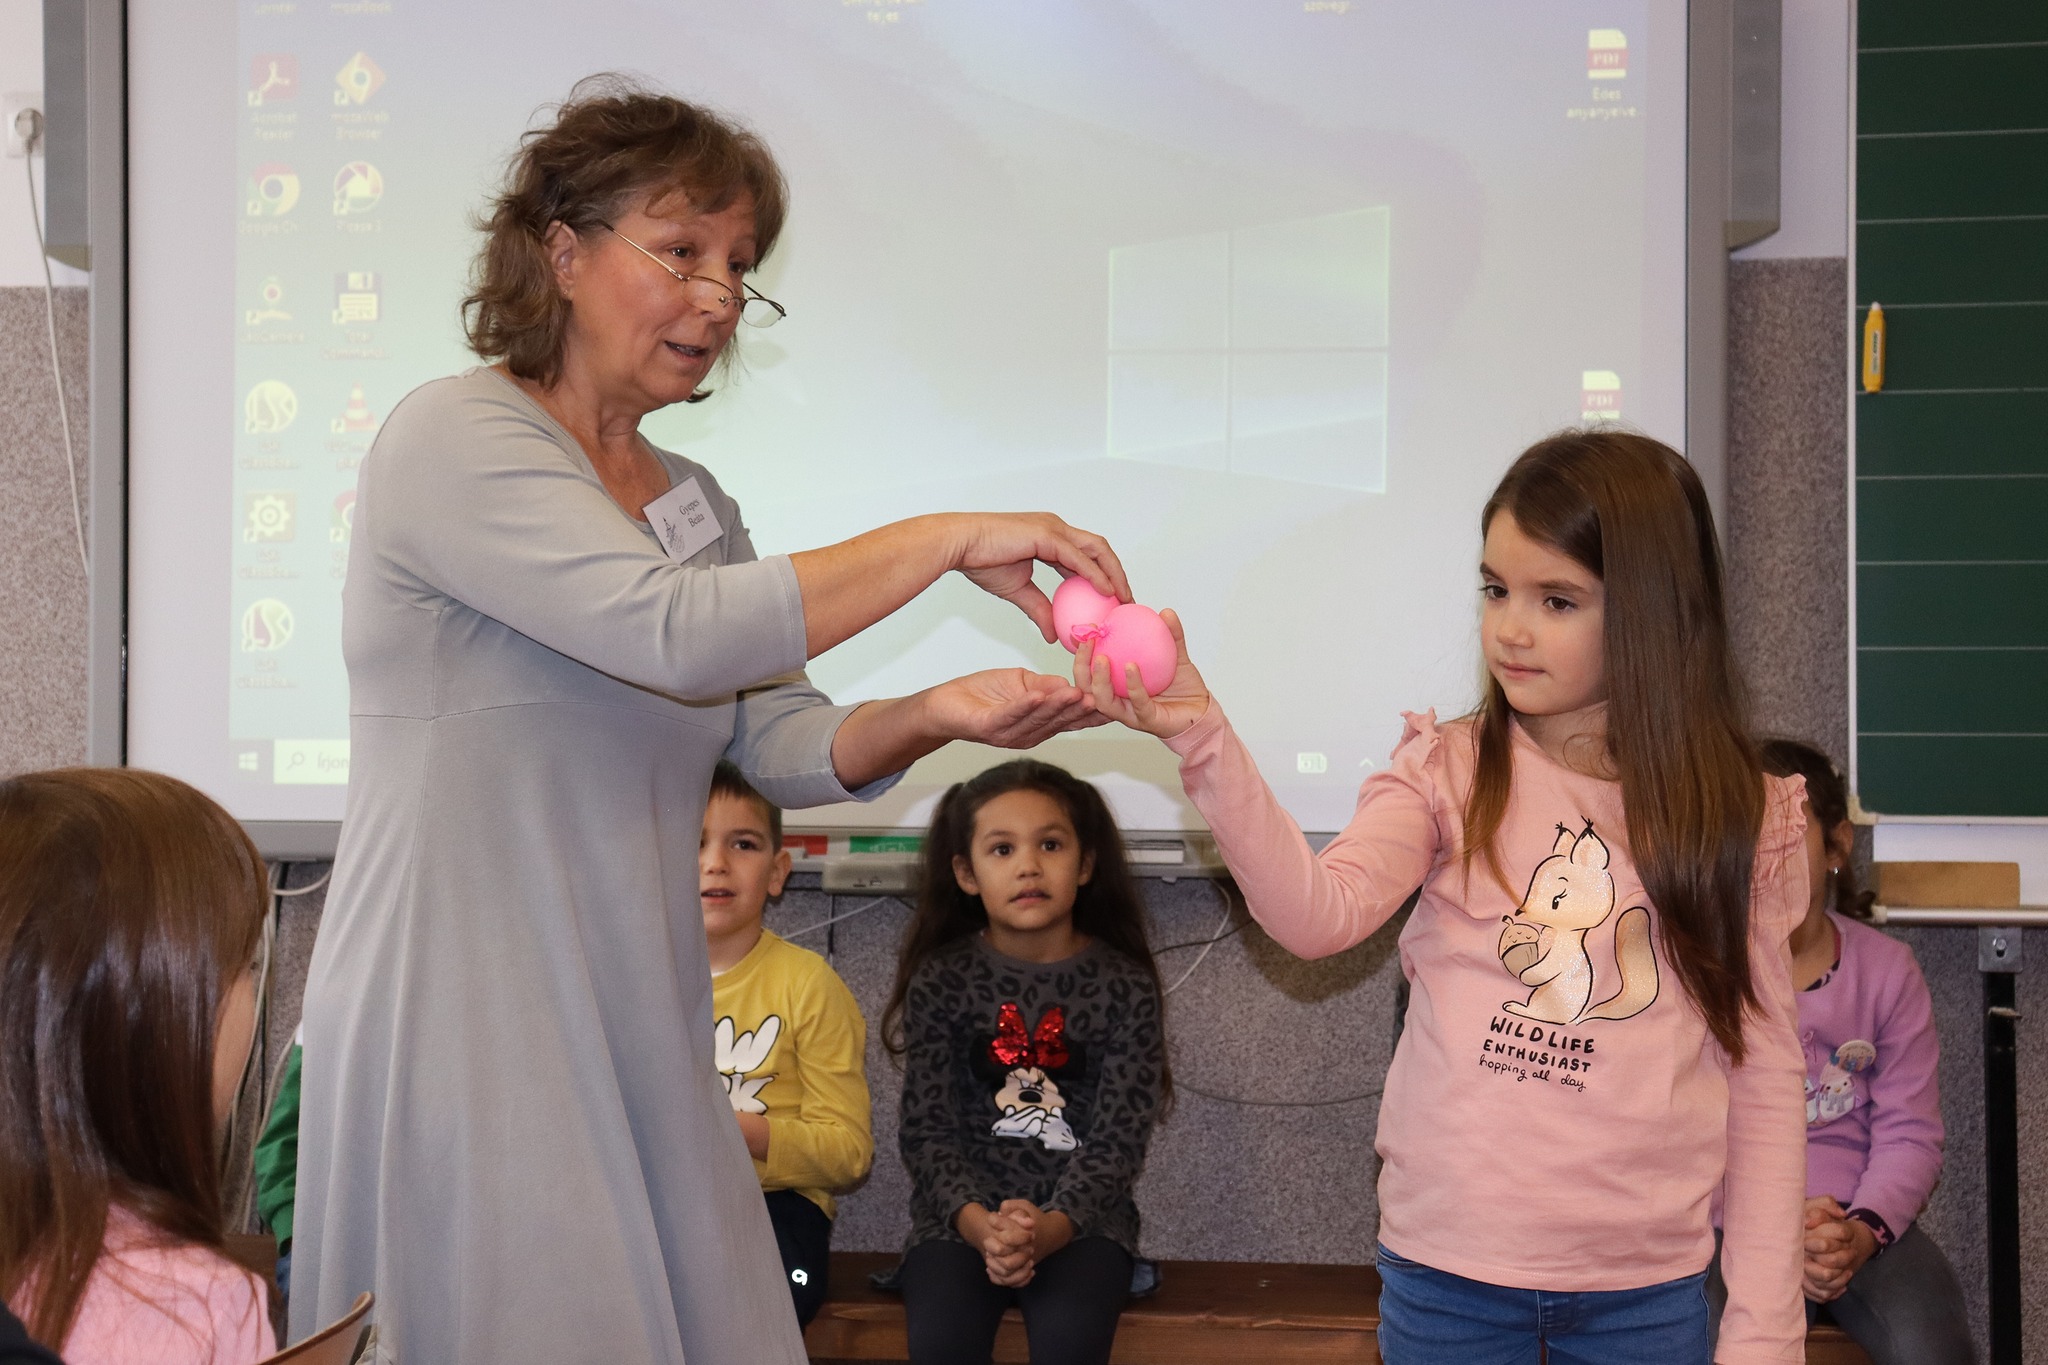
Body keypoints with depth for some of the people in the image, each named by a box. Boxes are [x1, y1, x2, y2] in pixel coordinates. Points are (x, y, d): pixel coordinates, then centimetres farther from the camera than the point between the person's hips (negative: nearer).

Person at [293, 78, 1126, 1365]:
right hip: (462, 1017, -7)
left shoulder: (694, 504, 15)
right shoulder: (453, 437, -10)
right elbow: (676, 632, -23)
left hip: (640, 1025, 8)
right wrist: (946, 541, -18)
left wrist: (934, 715, -11)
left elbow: (784, 745, 9)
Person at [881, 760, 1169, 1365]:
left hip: (1082, 1214, 0)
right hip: (961, 1211, 1)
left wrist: (1049, 1227, -22)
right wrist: (978, 1224, -20)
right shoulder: (940, 981, 3)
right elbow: (927, 1129, -1)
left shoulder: (1124, 986, 1)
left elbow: (1119, 1137, -5)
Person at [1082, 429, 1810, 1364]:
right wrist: (1200, 737, -31)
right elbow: (1319, 915, -18)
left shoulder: (1738, 818, 0)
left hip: (1646, 1290, 1)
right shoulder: (1448, 772, -2)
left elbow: (1764, 1075, 2)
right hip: (1444, 1271, 0)